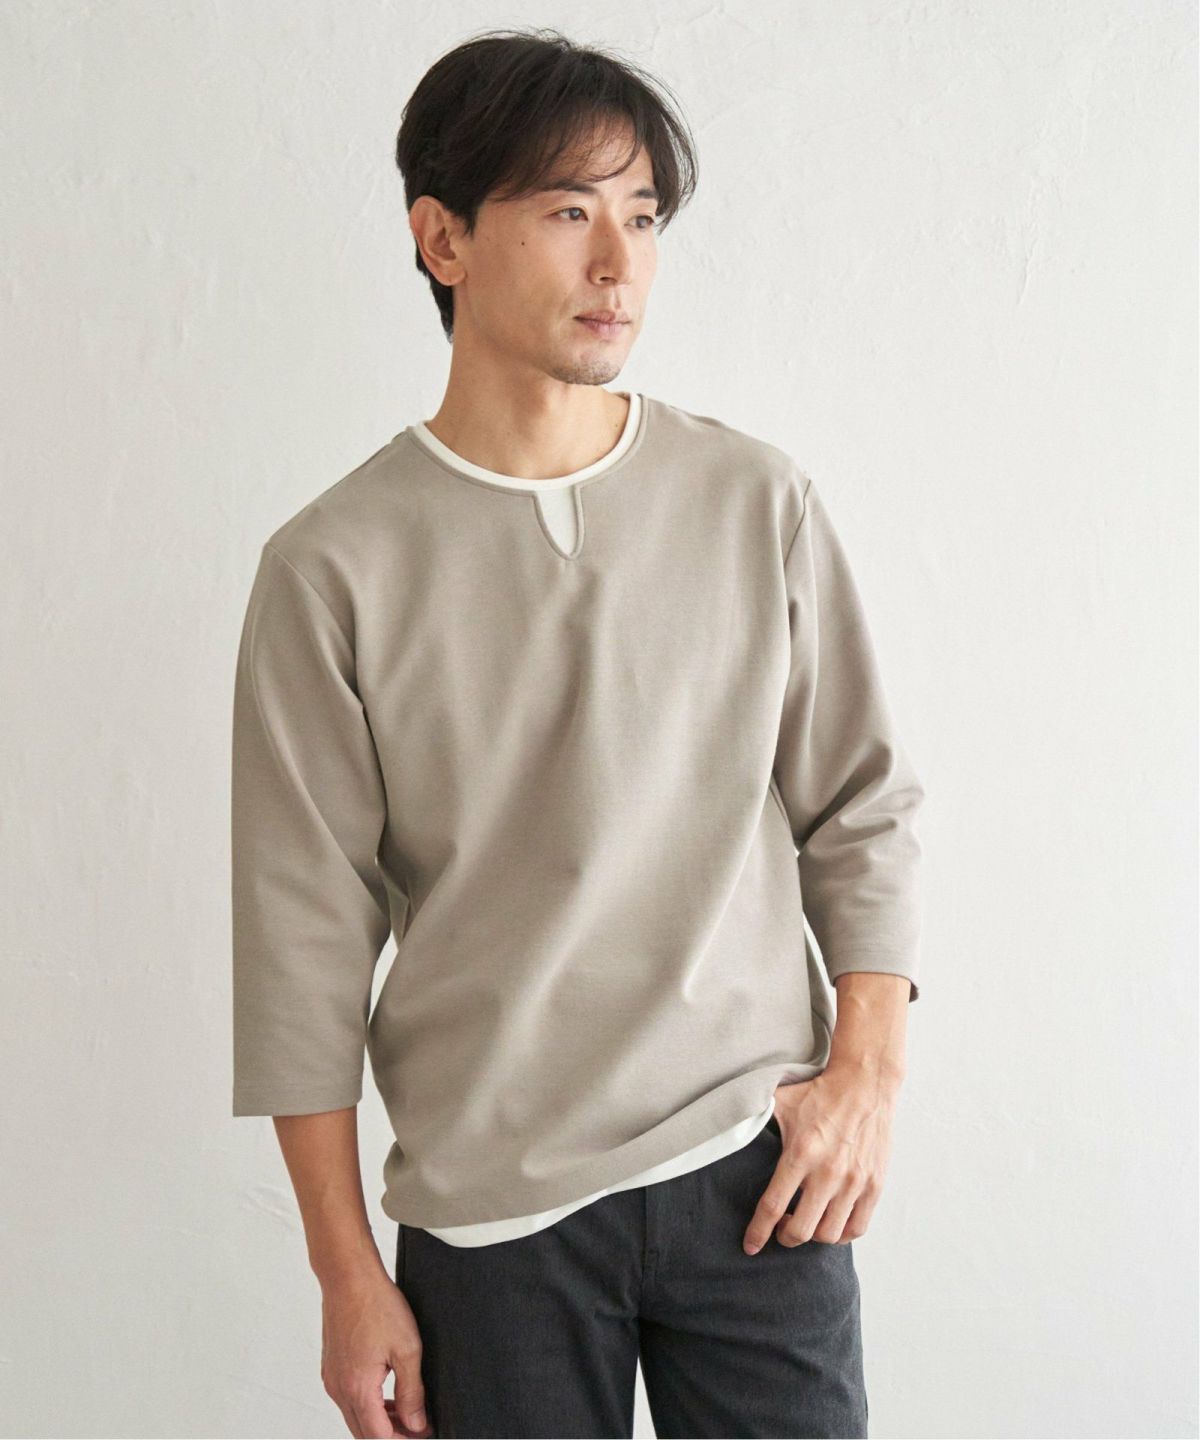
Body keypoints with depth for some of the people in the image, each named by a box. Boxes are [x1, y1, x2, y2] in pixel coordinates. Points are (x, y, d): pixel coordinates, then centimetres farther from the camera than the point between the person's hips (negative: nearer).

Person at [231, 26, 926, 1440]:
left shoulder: (758, 502, 0)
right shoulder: (334, 567, -6)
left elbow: (863, 808, 8)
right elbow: (306, 936, -3)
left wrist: (868, 1071, -1)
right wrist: (347, 1272, -1)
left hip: (756, 1165, 2)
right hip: (490, 1211, -1)